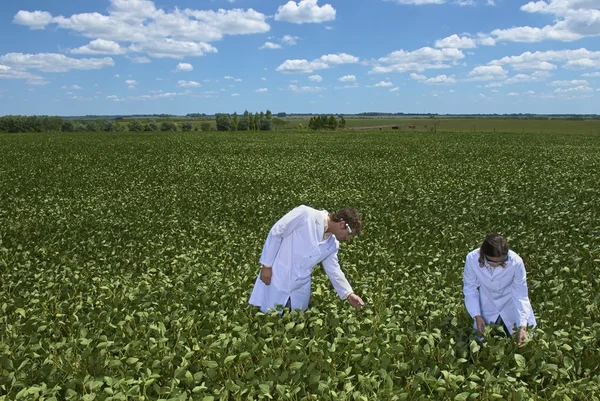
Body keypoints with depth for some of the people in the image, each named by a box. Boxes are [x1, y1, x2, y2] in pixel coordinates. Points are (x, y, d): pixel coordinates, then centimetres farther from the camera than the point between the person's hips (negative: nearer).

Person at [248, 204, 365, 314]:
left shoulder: (333, 244, 0)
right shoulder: (305, 214, -21)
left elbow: (333, 269, 12)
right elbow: (275, 233, -16)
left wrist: (348, 294, 5)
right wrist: (267, 265, -13)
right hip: (277, 279, -6)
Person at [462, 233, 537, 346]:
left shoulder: (516, 262, -34)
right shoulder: (472, 259, -30)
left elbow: (521, 295, -25)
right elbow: (470, 289, -14)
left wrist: (522, 326, -31)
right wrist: (477, 316, -19)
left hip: (510, 302, -1)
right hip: (487, 303, 1)